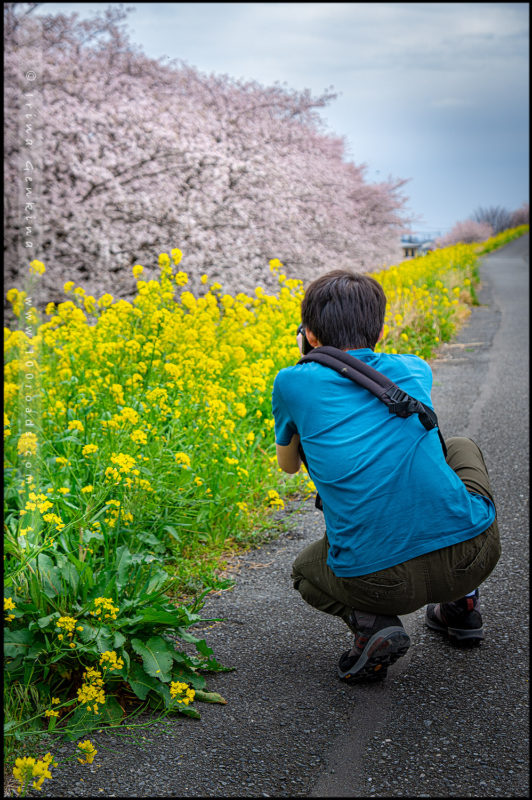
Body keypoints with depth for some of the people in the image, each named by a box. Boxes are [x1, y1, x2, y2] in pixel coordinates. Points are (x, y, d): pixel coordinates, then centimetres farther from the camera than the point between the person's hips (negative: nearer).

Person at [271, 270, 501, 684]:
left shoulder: (293, 384, 5)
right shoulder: (415, 370, 13)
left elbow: (288, 465, 25)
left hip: (381, 581, -2)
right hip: (473, 554, 2)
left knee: (305, 570, 36)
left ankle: (372, 624, 2)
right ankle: (462, 607, 29)